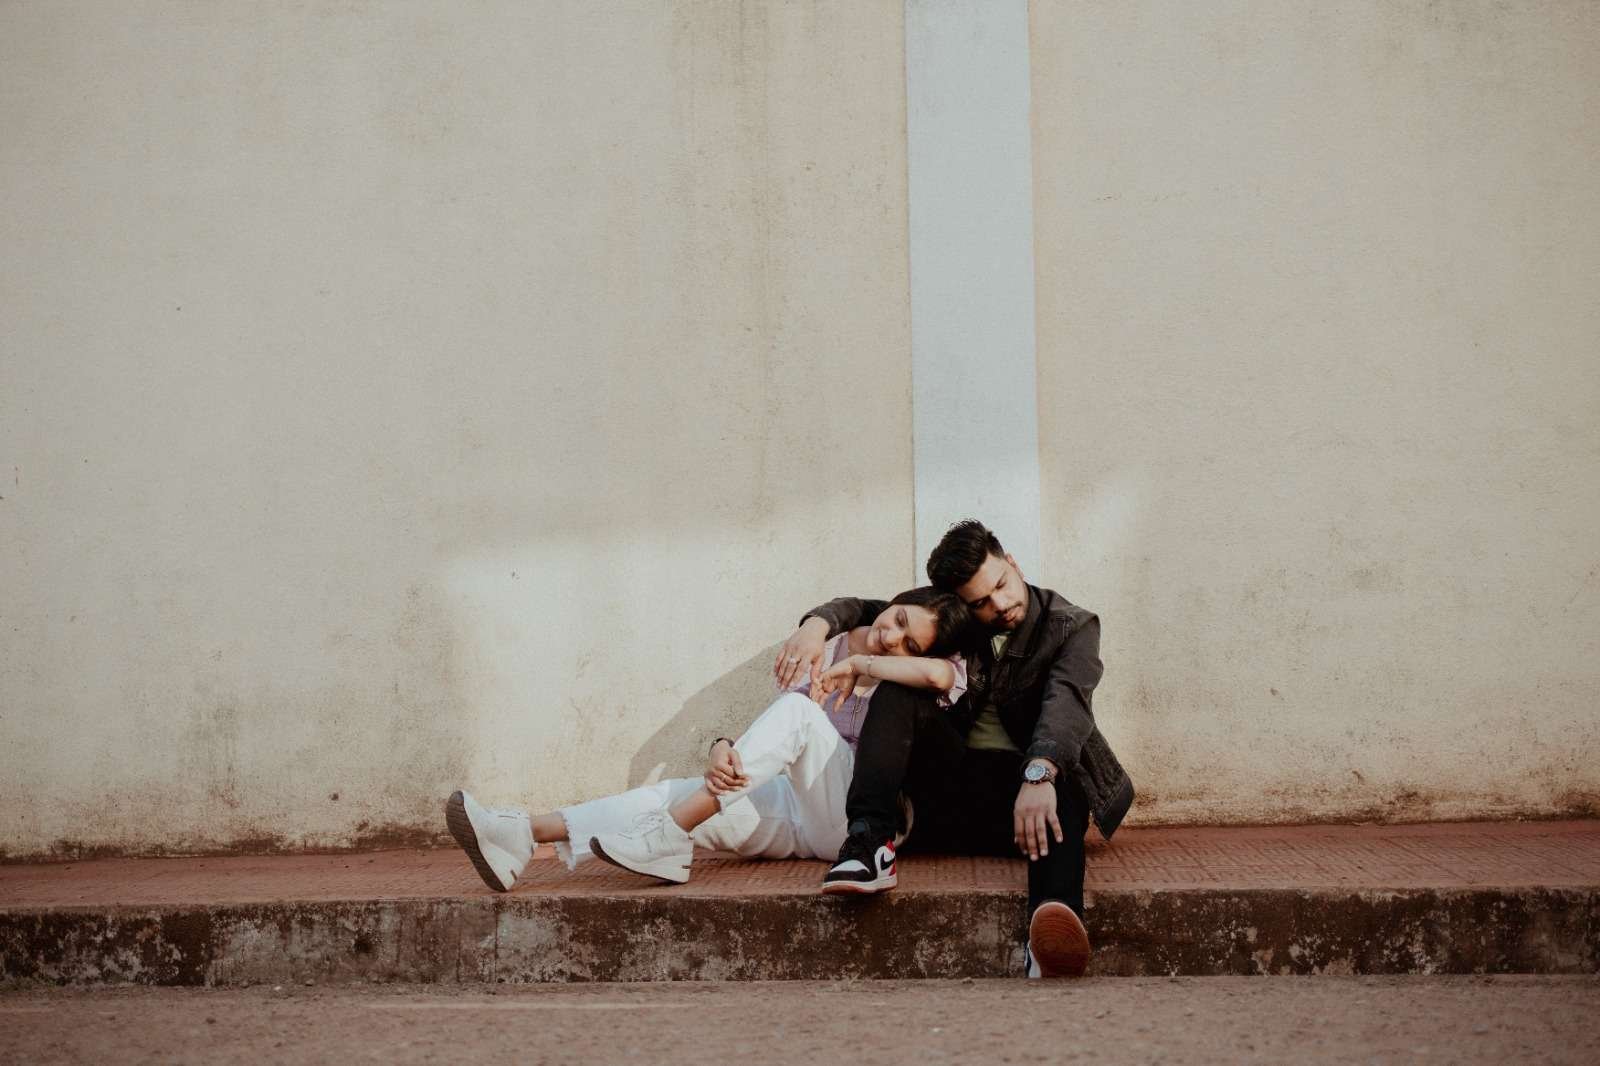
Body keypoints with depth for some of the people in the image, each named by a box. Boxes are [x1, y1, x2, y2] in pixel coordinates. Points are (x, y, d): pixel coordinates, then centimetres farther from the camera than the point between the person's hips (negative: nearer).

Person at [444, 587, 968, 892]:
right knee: (677, 792, -18)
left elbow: (941, 673, -29)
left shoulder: (903, 673, -1)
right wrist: (722, 752, -23)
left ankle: (664, 839, -35)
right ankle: (523, 835, -34)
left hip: (861, 817, -5)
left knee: (798, 710, -28)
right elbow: (769, 743, 0)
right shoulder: (819, 658, 11)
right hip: (798, 811, 5)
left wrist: (859, 664, -16)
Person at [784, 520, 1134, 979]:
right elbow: (867, 608, 13)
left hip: (1028, 787, -4)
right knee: (897, 692, -16)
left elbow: (1067, 701, -24)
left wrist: (1039, 774, -45)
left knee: (1059, 783, -39)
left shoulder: (1072, 627, -4)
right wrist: (820, 622, -13)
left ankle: (1053, 916, -70)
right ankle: (870, 844, -36)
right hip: (959, 784, 4)